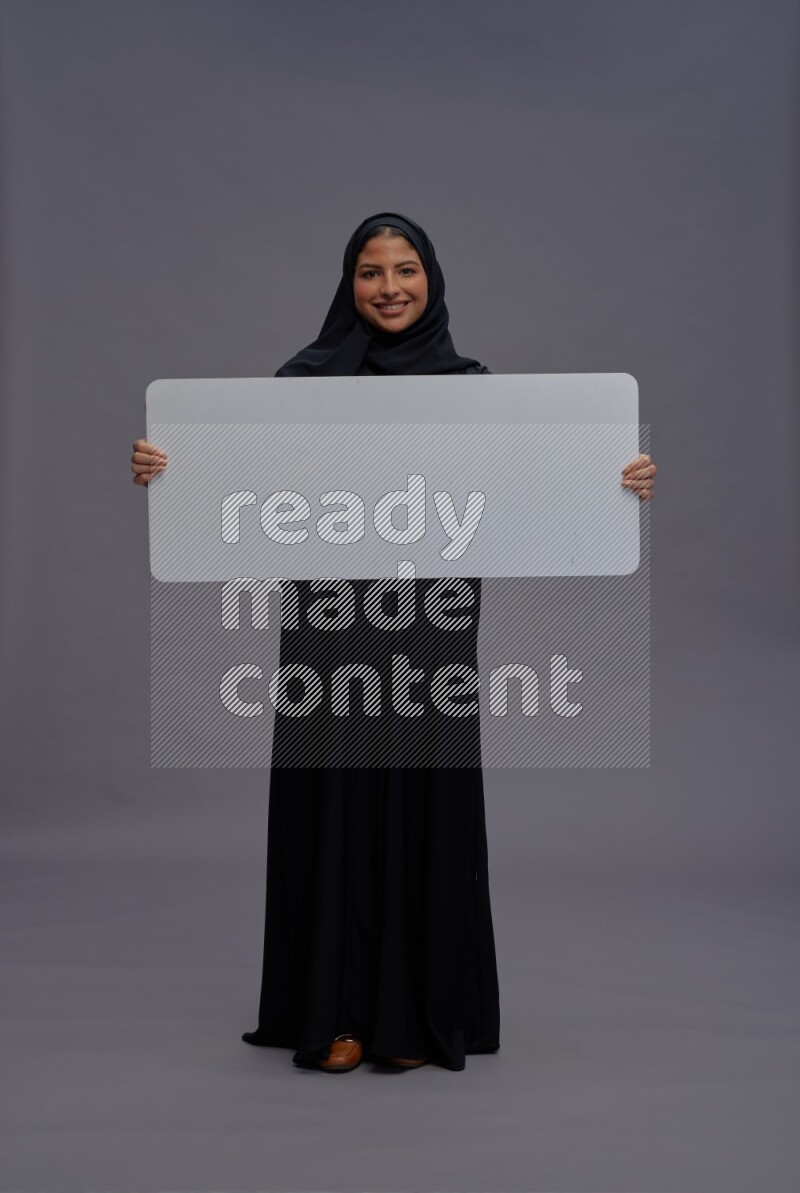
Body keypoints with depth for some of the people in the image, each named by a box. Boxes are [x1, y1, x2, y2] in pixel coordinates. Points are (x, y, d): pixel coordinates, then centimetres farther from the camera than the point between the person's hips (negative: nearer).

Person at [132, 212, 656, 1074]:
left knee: (426, 808, 5)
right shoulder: (308, 376, 3)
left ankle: (417, 1016, 19)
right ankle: (333, 1013, 16)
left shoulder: (470, 384, 7)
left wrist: (618, 483, -13)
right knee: (333, 807, 2)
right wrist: (165, 468, -24)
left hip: (432, 629, 1)